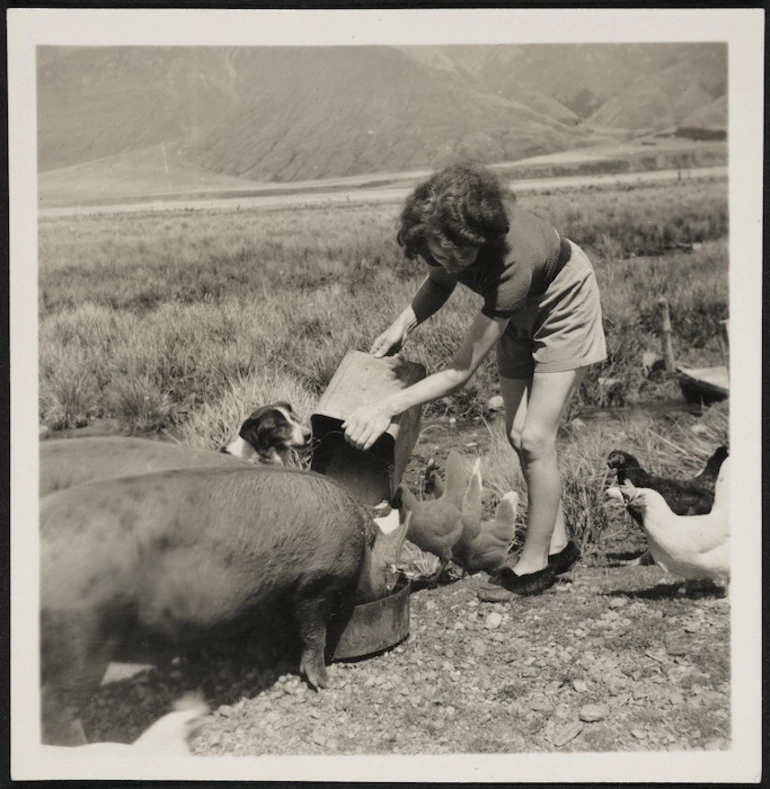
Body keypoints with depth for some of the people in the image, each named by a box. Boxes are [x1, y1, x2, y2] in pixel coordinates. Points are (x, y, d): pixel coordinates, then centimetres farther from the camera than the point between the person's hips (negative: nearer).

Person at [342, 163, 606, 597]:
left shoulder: (514, 258, -44)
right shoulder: (445, 235, -28)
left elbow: (461, 371, -40)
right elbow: (440, 279, -1)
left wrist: (386, 409, -44)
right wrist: (405, 323, -18)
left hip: (563, 304, -6)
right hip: (520, 312, 7)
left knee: (535, 437, -12)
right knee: (518, 434, 5)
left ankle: (535, 561, 3)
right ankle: (557, 544, 21)